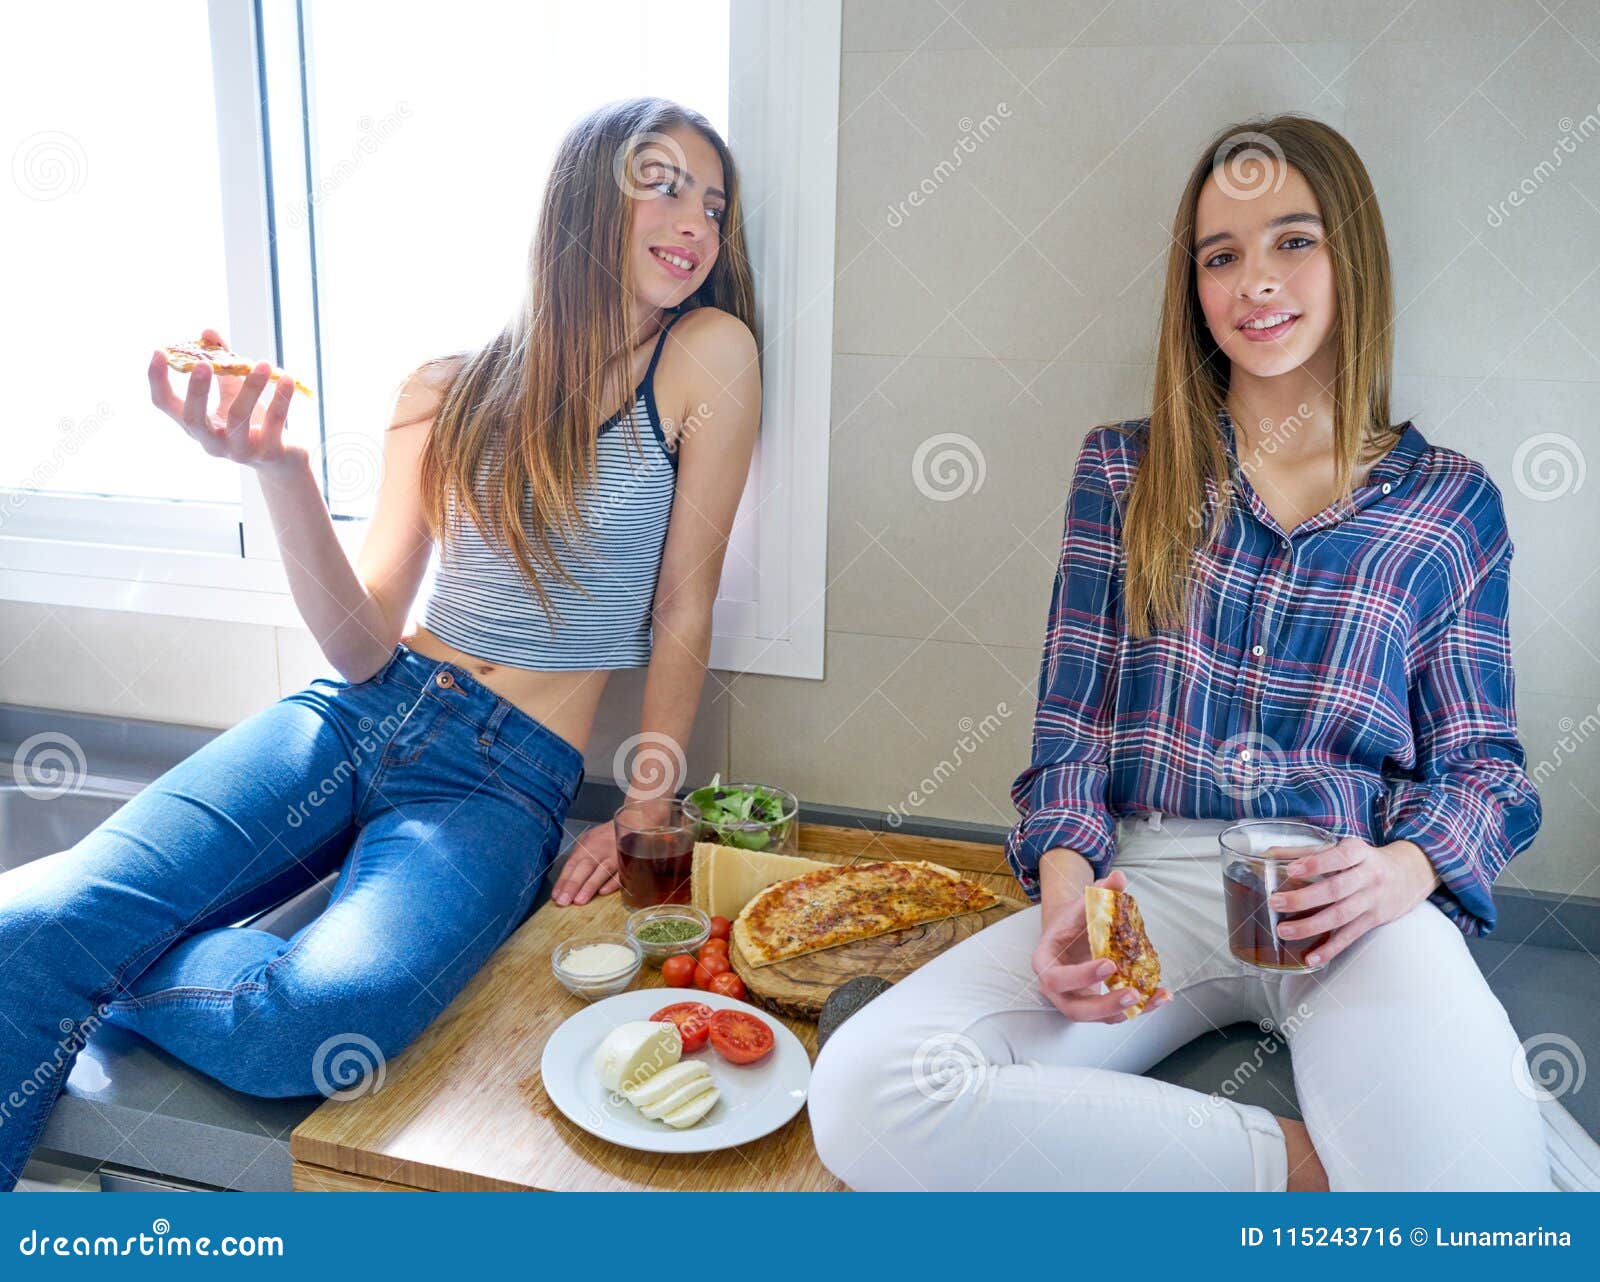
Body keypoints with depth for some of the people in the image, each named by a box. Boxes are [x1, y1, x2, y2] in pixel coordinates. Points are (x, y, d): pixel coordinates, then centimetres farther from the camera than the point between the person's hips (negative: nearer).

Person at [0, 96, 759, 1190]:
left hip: (510, 782, -2)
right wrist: (282, 472, -14)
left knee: (310, 1019, -29)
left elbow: (684, 610, 0)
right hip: (363, 719, 3)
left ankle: (100, 965, 1)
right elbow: (366, 648, 0)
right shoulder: (449, 392, 5)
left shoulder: (707, 355, -3)